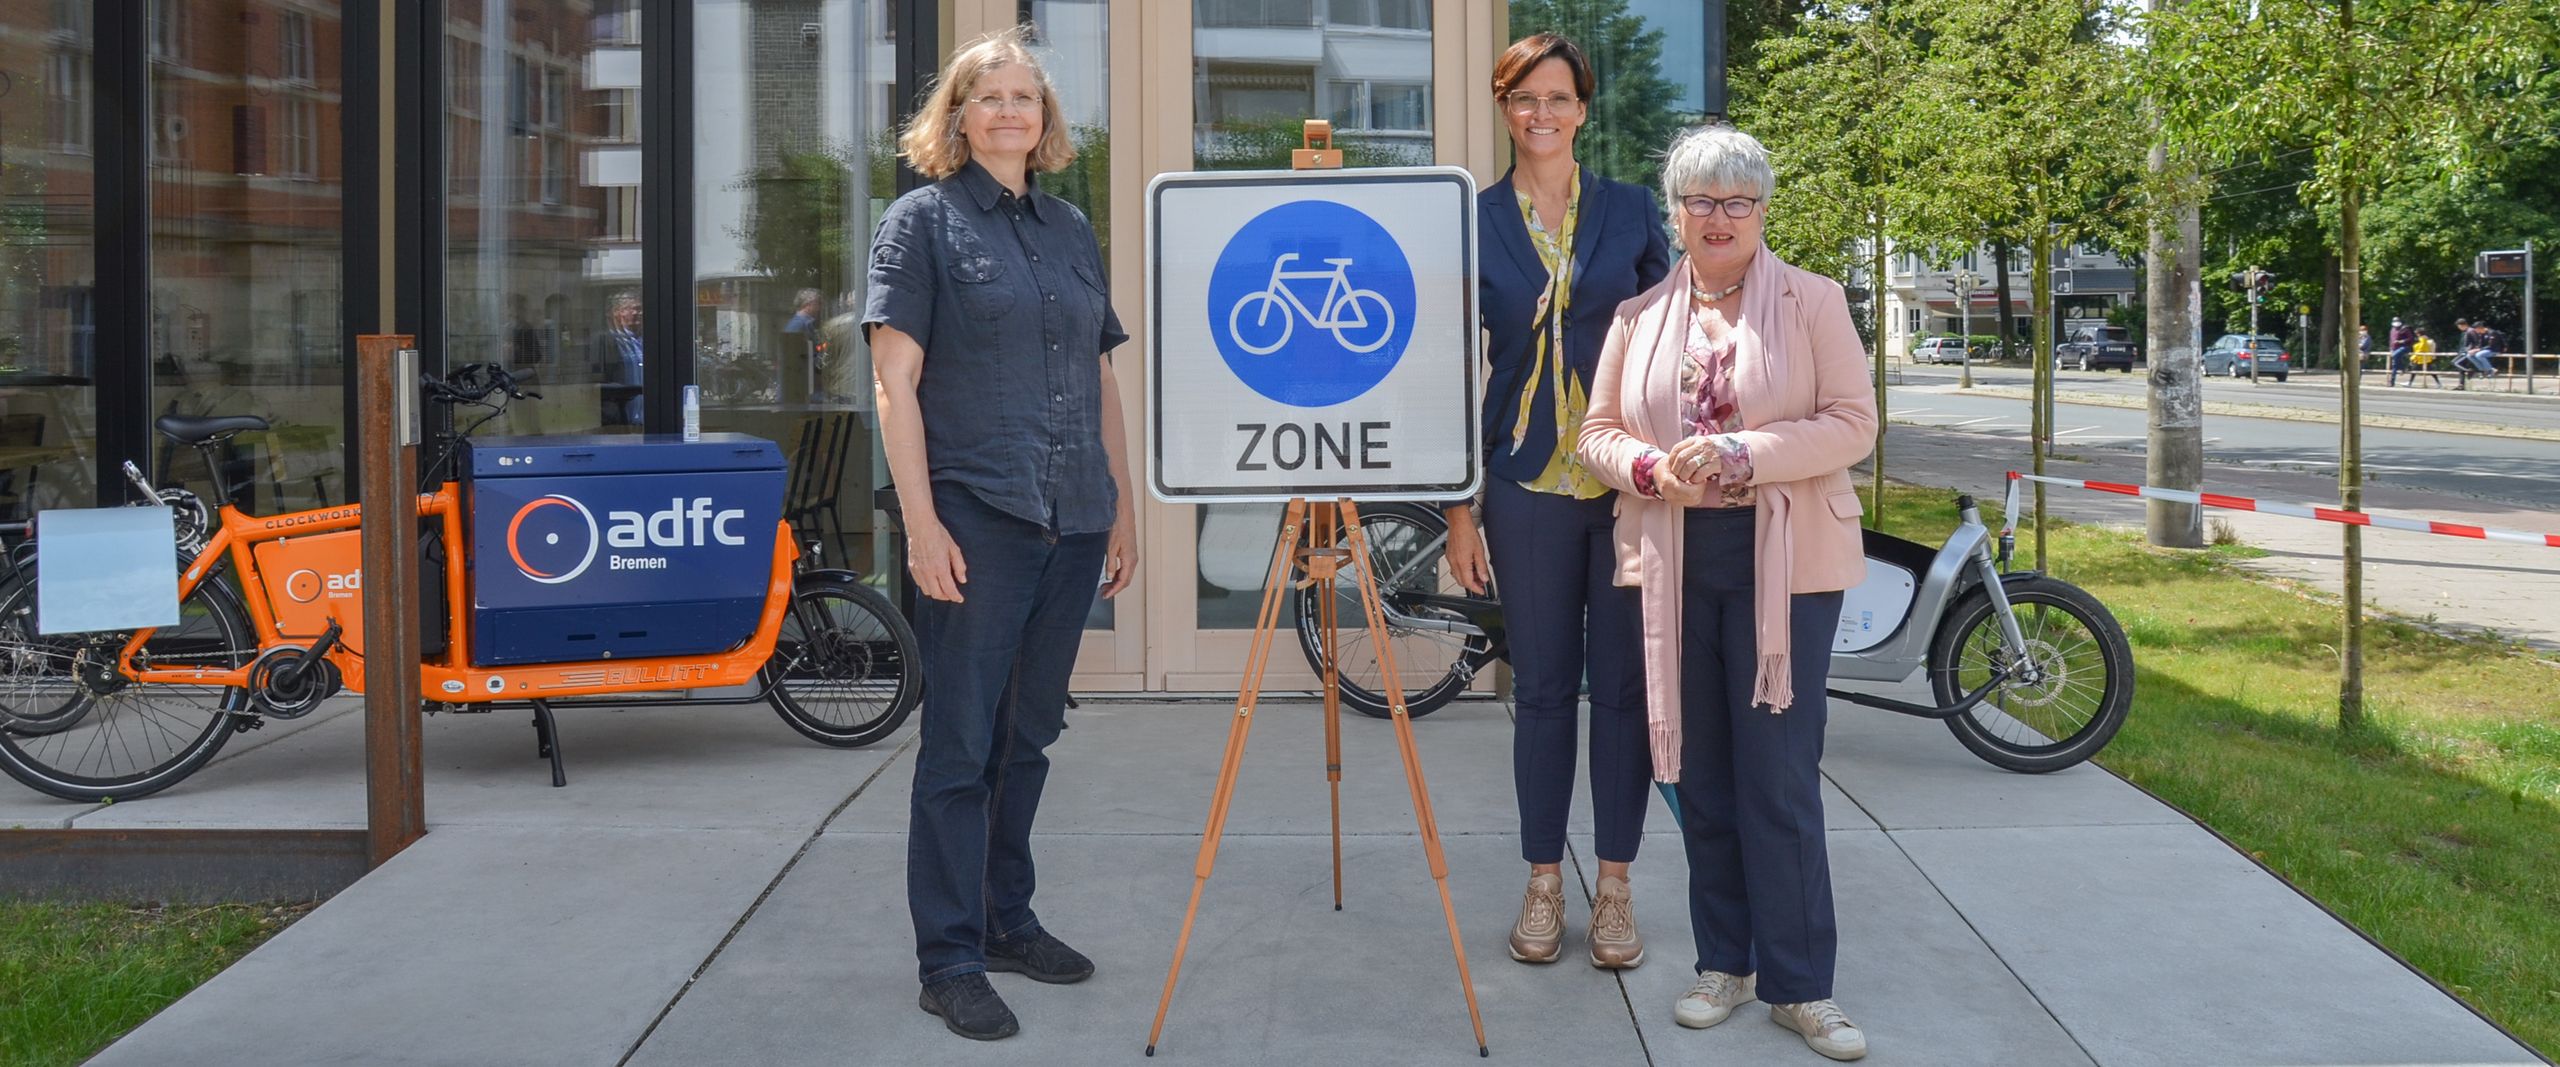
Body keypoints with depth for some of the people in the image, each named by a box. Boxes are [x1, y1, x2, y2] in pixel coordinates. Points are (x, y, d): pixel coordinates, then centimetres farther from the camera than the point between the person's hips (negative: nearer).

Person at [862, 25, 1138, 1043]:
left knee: (1028, 734, 14)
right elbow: (895, 381, -7)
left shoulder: (1071, 228, 15)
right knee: (960, 743, -1)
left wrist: (1122, 505, 14)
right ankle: (950, 962, 6)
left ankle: (1008, 920, 27)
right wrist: (921, 519, -15)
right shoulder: (922, 221, 0)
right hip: (976, 518, -5)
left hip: (1071, 521, 6)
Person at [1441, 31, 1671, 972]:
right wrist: (1459, 508, -1)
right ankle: (1543, 883, 19)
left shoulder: (1630, 212, 5)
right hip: (1529, 486, 0)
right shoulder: (1474, 223, 3)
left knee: (1622, 683, 5)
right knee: (1541, 685, 6)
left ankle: (1615, 884, 16)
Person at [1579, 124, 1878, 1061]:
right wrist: (1651, 468, -11)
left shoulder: (1813, 302, 3)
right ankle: (1725, 962, 21)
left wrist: (1747, 455, -17)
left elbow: (1853, 422, -4)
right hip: (1673, 564, 3)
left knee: (1779, 777, -4)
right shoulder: (1639, 315, 12)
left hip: (1785, 564, -3)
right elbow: (1599, 431, 11)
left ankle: (1799, 986, 6)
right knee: (1700, 773, 9)